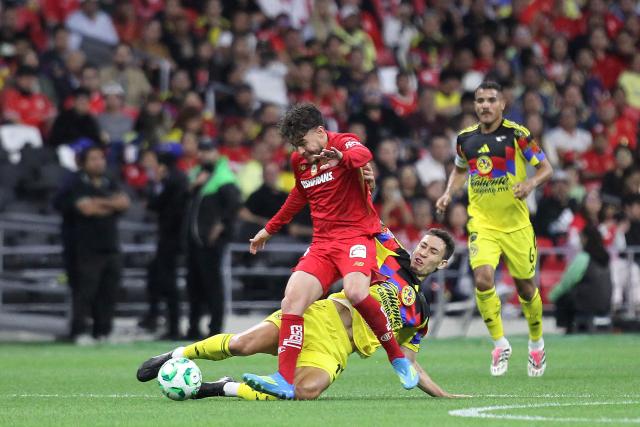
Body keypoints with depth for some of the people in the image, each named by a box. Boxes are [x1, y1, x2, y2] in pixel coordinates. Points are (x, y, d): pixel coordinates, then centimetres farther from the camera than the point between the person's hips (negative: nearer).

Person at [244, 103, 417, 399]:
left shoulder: (344, 142, -7)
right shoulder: (298, 161, 14)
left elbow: (363, 154, -33)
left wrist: (341, 156, -56)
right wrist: (269, 229, 41)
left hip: (357, 236, -6)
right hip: (322, 244, 6)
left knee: (355, 292, -33)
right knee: (293, 297, -17)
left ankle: (398, 358, -14)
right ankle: (285, 380, -23)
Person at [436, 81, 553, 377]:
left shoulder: (517, 134, -7)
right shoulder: (465, 138, 4)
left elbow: (546, 168, -3)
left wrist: (531, 183, -23)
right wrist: (448, 193, 6)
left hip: (516, 224, -2)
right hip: (482, 224, 2)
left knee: (525, 286, 8)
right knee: (483, 279, -20)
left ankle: (536, 343, 33)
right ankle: (500, 344, -4)